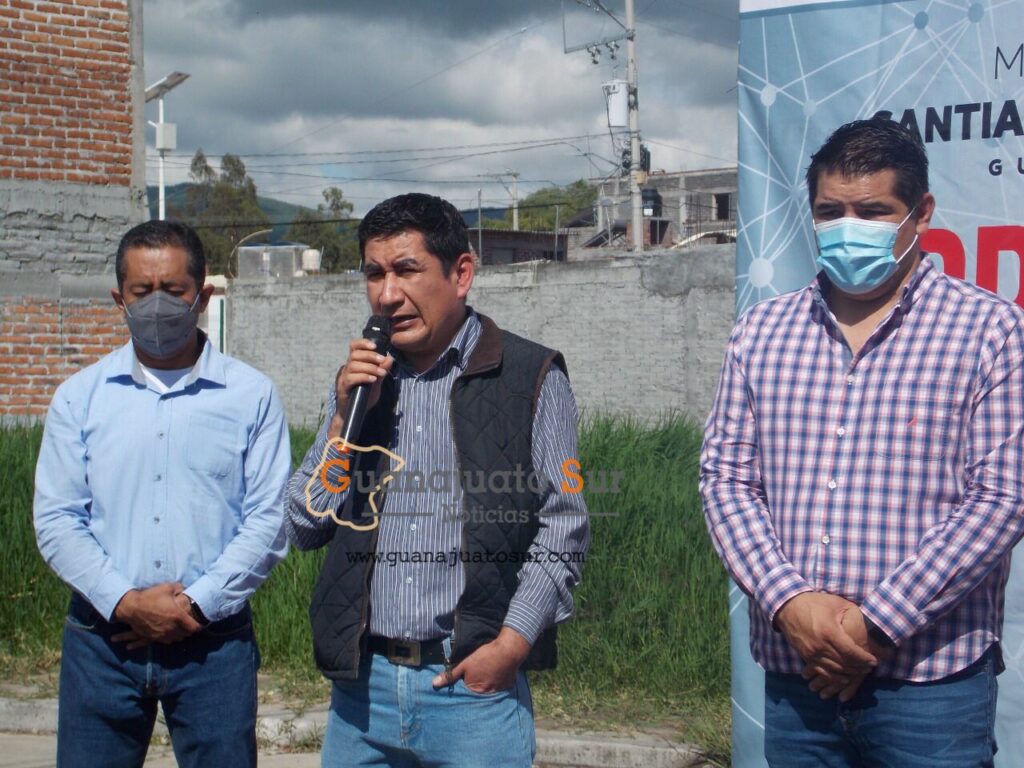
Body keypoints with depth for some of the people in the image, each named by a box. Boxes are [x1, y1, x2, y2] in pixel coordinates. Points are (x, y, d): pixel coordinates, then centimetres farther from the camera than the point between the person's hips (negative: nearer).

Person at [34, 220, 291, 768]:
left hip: (213, 640, -1)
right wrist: (125, 601, -11)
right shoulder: (80, 397, 8)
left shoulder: (252, 395, 3)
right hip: (102, 638, 1)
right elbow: (55, 521, 2)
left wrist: (197, 603, -11)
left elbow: (269, 521, -2)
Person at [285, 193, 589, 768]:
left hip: (476, 684, -4)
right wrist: (345, 418, -3)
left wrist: (512, 643, -13)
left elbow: (563, 527, -4)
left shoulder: (532, 377, -2)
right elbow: (305, 530, 9)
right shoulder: (360, 380, 11)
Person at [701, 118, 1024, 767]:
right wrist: (788, 601, -10)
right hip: (792, 677, 3)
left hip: (932, 685, -3)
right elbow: (726, 478, 6)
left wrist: (875, 625, -13)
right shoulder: (762, 331, 9)